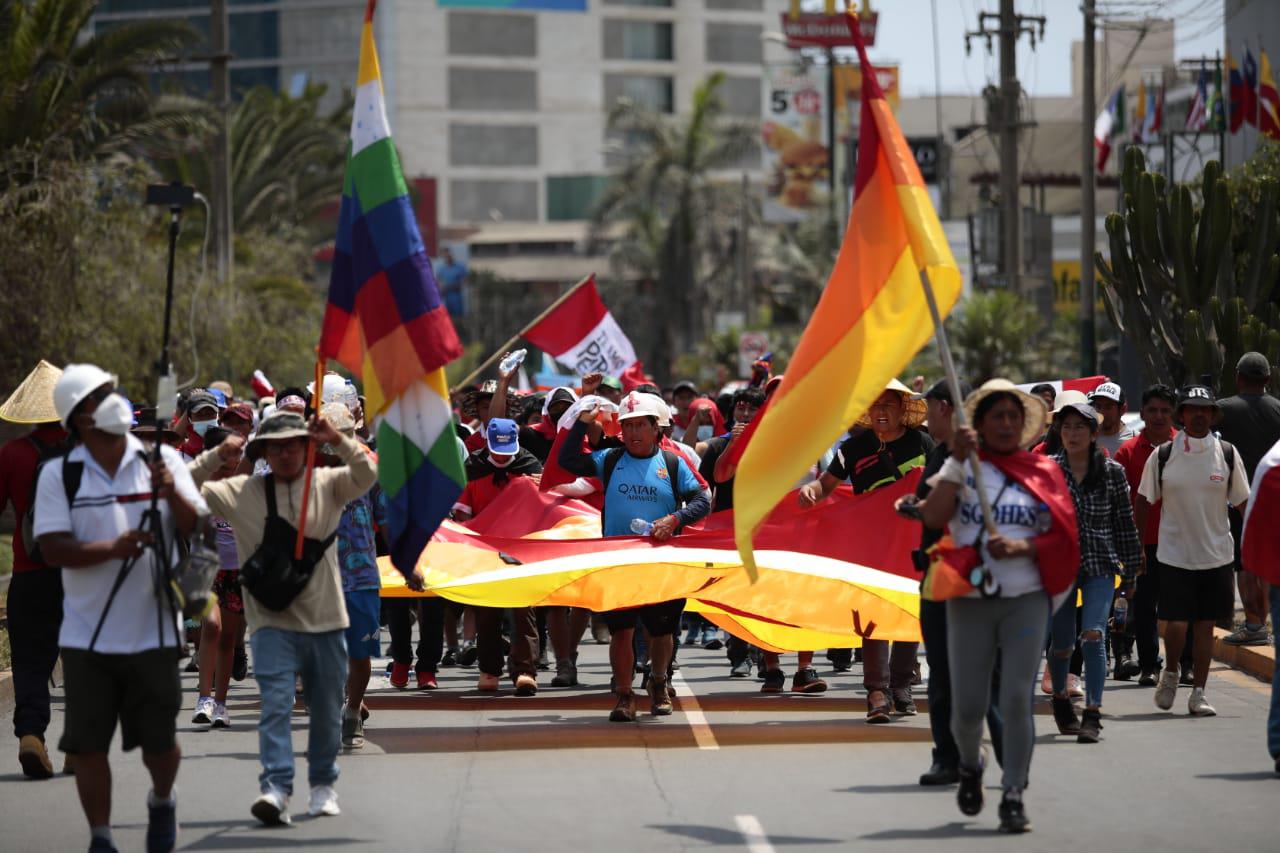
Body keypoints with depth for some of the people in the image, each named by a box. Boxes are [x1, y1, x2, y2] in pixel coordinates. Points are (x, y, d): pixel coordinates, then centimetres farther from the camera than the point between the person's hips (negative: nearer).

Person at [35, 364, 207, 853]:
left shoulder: (162, 462, 3)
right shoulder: (59, 476, -1)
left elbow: (199, 529, 0)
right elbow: (52, 548, -9)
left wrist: (172, 495, -19)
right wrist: (113, 548, -22)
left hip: (153, 631, 0)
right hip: (87, 636, 0)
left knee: (159, 739, 6)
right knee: (88, 743, 0)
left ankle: (162, 801, 37)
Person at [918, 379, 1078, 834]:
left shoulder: (1043, 471, 6)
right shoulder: (963, 467, 4)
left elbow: (1063, 536, 2)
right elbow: (933, 517, -12)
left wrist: (1022, 547, -14)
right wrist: (957, 461, -16)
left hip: (1026, 599, 0)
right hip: (970, 599, 0)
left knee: (1016, 699, -10)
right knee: (968, 706, 1)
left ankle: (1014, 796, -2)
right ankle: (970, 765, 33)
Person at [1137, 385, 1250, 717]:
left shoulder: (1228, 455, 1)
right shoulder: (1162, 456, -3)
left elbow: (1242, 503, 8)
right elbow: (1144, 503, 5)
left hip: (1217, 555, 1)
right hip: (1174, 554, -1)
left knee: (1205, 625, 4)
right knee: (1176, 624, -6)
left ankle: (1198, 693, 12)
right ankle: (1170, 673, 22)